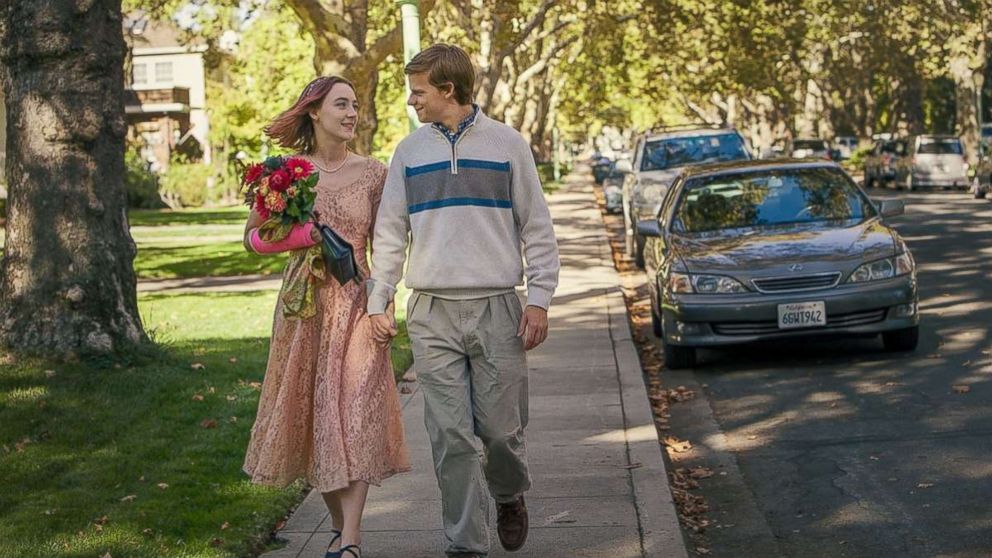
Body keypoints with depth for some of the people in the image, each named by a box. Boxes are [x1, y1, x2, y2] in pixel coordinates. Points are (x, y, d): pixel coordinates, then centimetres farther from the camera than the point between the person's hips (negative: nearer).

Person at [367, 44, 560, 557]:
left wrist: (539, 299, -3)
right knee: (450, 437, -2)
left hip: (498, 309, -2)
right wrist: (378, 302, 5)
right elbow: (390, 234, 12)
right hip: (432, 314, 2)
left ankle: (509, 496, 31)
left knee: (501, 429, 0)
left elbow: (537, 227, 4)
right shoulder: (409, 151, 10)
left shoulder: (506, 144, 3)